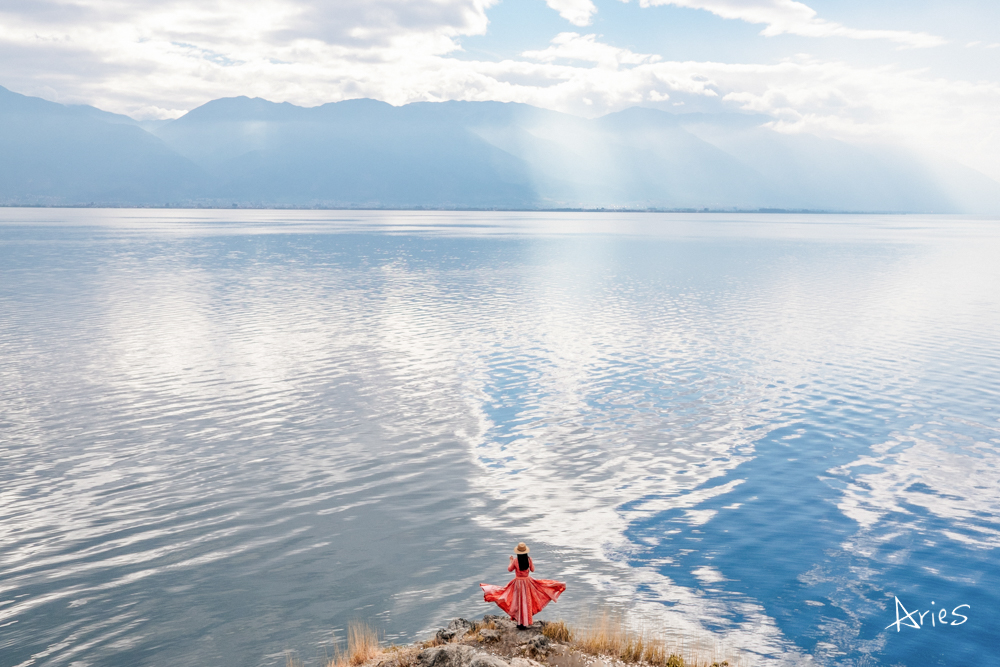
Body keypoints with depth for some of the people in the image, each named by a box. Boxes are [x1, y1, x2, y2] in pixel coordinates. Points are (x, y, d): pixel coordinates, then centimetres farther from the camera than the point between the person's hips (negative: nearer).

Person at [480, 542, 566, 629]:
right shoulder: (529, 559, -11)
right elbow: (532, 570, 3)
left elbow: (509, 569, -1)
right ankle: (525, 622, 17)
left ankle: (519, 622, 14)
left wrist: (511, 561, 14)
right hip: (527, 582, 2)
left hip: (518, 582, -2)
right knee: (526, 602, 12)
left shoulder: (515, 560, -16)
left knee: (518, 602, 10)